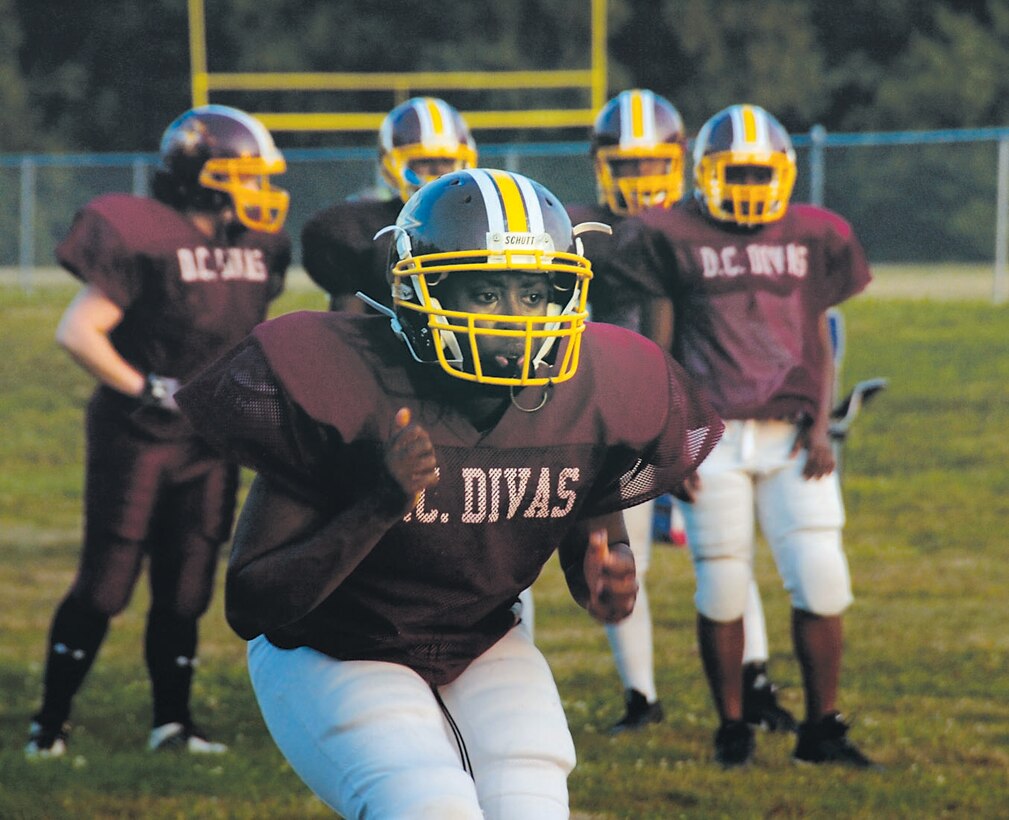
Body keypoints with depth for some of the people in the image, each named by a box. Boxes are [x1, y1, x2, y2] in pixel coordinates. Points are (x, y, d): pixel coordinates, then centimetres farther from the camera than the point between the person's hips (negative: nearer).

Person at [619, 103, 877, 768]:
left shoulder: (812, 238, 9)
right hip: (713, 438, -2)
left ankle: (822, 728, 6)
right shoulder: (674, 238, 2)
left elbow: (819, 343, 13)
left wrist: (820, 426, 2)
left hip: (792, 438, 2)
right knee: (722, 593, 0)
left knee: (823, 583, -5)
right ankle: (732, 728, 15)